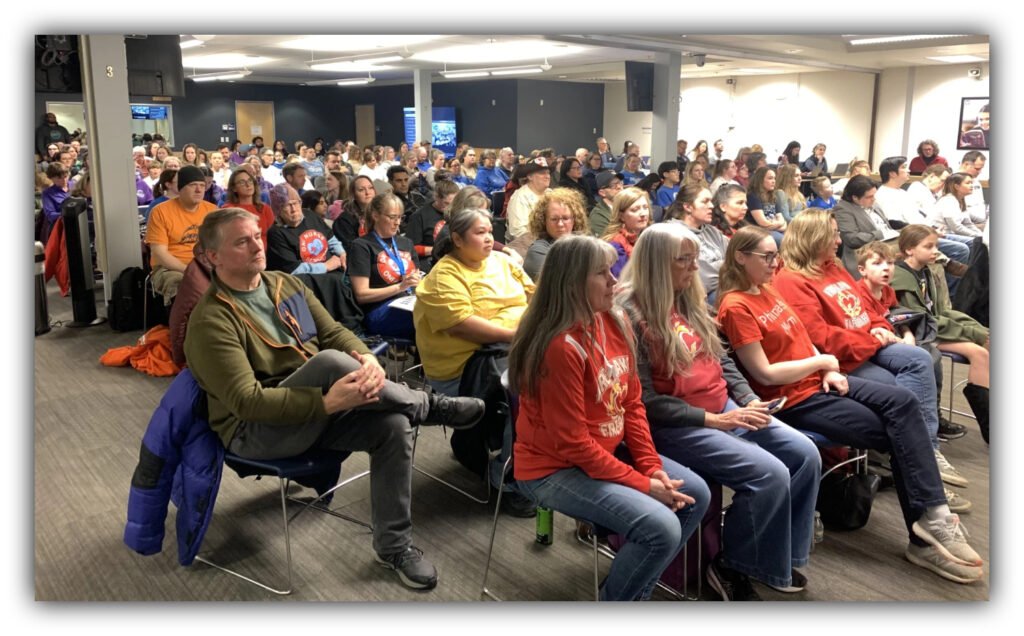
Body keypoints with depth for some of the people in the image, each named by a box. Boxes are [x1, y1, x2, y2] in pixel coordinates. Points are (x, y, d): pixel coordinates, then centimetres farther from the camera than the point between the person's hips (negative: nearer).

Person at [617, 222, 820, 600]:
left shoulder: (688, 300, 10)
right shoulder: (630, 315, -16)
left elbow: (721, 359, 17)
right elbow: (646, 402, -19)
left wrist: (749, 400, -1)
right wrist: (714, 420, -19)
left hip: (725, 410, 9)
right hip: (674, 426, -9)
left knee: (805, 454, -2)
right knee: (769, 475, -21)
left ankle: (782, 555, 14)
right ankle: (732, 567, 2)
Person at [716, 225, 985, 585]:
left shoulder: (767, 290, 11)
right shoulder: (736, 306, -16)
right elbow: (765, 373, -20)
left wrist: (829, 372, -1)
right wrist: (820, 361, -9)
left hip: (818, 381, 8)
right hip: (793, 400, -8)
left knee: (902, 401, -13)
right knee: (896, 433, -11)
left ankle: (932, 517, -16)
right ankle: (926, 536, -1)